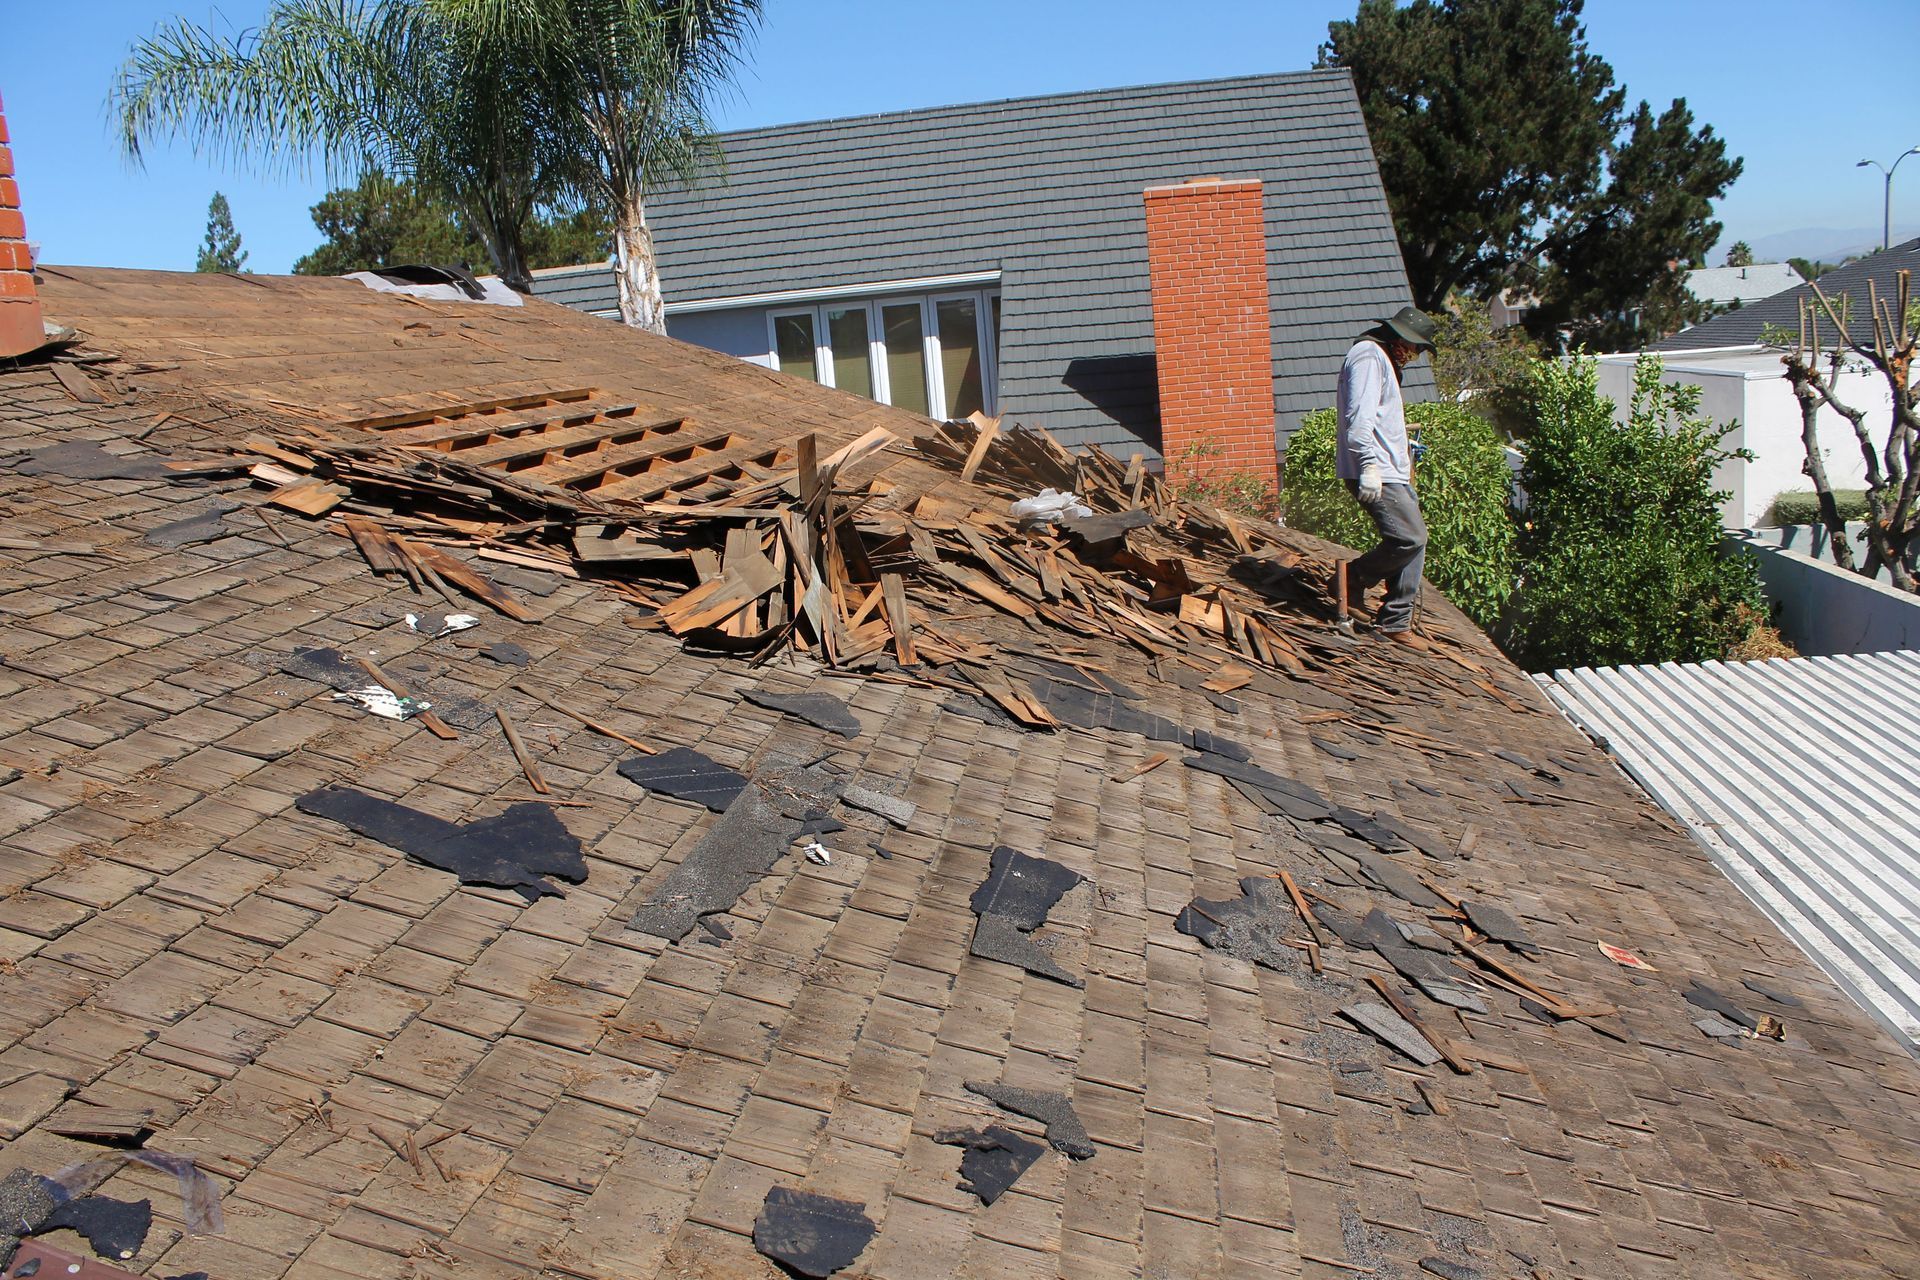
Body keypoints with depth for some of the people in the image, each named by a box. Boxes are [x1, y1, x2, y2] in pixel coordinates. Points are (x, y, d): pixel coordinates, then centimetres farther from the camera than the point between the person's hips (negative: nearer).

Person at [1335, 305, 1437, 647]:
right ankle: (1351, 580, 1)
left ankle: (1396, 622, 11)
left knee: (1412, 539, 7)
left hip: (1391, 473, 11)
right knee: (1410, 537, -18)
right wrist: (1370, 464, -29)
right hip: (1375, 475, -11)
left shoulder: (1383, 360, 25)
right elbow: (1359, 417, -22)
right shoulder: (1369, 357, -10)